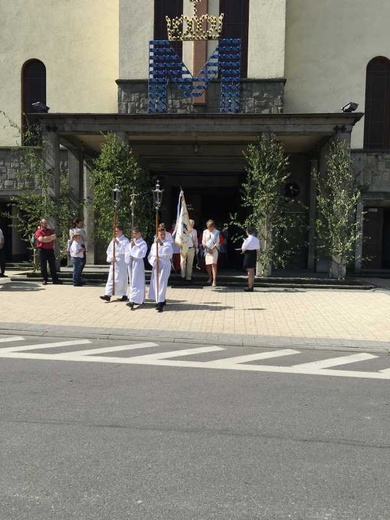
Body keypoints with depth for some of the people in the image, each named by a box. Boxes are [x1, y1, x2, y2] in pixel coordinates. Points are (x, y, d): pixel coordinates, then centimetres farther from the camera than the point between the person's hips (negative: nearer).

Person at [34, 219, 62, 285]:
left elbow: (54, 237, 4)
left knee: (52, 265, 3)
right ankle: (45, 280, 7)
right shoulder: (38, 232, 0)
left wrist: (46, 238, -10)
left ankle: (55, 279, 6)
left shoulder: (50, 231, 16)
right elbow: (41, 239, -16)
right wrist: (50, 237, -7)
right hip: (42, 249, -4)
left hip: (50, 249, 4)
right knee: (43, 265, 1)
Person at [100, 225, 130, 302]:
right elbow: (109, 250, 14)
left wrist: (118, 243, -21)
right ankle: (108, 295, -2)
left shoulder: (125, 240, -5)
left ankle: (124, 295, 13)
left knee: (121, 279, 0)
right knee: (111, 278, 0)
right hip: (113, 262, 5)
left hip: (121, 262, -5)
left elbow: (125, 250, -17)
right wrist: (110, 257, -4)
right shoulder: (113, 240, 12)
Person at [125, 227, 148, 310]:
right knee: (132, 281, 10)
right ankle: (139, 299, 18)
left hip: (138, 263, -7)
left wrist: (134, 247, -10)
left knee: (136, 282, -10)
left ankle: (133, 301, -15)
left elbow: (140, 254, -16)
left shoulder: (143, 243, -6)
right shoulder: (132, 242, 13)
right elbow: (127, 251, 15)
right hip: (131, 262, 8)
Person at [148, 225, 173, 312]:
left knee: (162, 284, -13)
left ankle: (160, 303, -13)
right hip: (156, 266, 5)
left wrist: (162, 244, -25)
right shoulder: (154, 244, 14)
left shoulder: (168, 242, 2)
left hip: (165, 265, -5)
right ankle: (161, 300, 25)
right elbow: (150, 256, 7)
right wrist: (154, 259, -14)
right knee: (155, 284, 7)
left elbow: (168, 251, -18)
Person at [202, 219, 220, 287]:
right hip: (207, 250, 4)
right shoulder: (205, 232, 7)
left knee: (213, 264, -13)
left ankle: (214, 280, -16)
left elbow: (217, 242, -4)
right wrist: (207, 248, -6)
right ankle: (210, 277, 29)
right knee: (207, 265, 7)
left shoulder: (216, 232, -2)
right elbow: (203, 241, 7)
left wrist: (212, 249, -12)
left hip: (214, 250, -3)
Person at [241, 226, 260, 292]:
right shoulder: (256, 239, 4)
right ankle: (251, 286, 26)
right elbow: (258, 249, 7)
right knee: (252, 271, 17)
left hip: (248, 255, -6)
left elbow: (243, 249, -11)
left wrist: (243, 251, 9)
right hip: (254, 255, 6)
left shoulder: (247, 240, -15)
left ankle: (250, 287, 1)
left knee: (250, 271, -2)